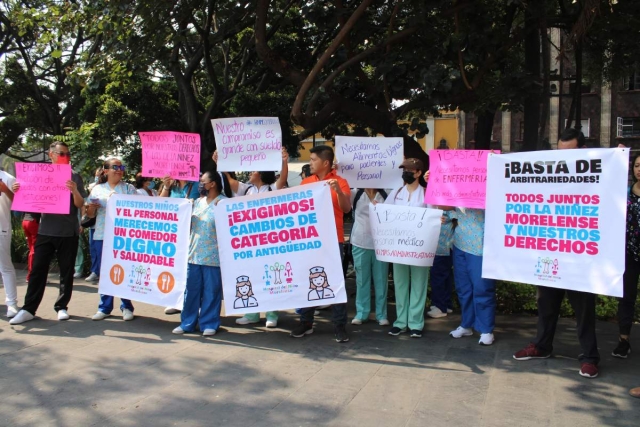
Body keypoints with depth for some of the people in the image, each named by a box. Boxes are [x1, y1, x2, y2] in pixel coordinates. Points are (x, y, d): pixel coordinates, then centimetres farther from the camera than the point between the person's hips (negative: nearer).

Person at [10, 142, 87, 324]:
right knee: (37, 270, 1)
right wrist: (19, 191, -8)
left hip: (68, 232, -1)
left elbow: (80, 205, -4)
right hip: (45, 231, 2)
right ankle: (28, 309, 6)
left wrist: (75, 191, -23)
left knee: (66, 271, 5)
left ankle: (61, 307, 14)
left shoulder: (74, 177, 2)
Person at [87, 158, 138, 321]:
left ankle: (126, 306, 10)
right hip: (102, 236, 2)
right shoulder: (97, 189, 12)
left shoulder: (128, 188, 7)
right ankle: (105, 307, 16)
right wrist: (91, 207, -7)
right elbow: (90, 214, 14)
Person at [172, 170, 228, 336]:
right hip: (194, 254, 6)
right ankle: (187, 323, 20)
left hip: (213, 256, -6)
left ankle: (209, 324, 13)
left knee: (211, 291, 2)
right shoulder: (197, 202, 14)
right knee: (191, 290, 10)